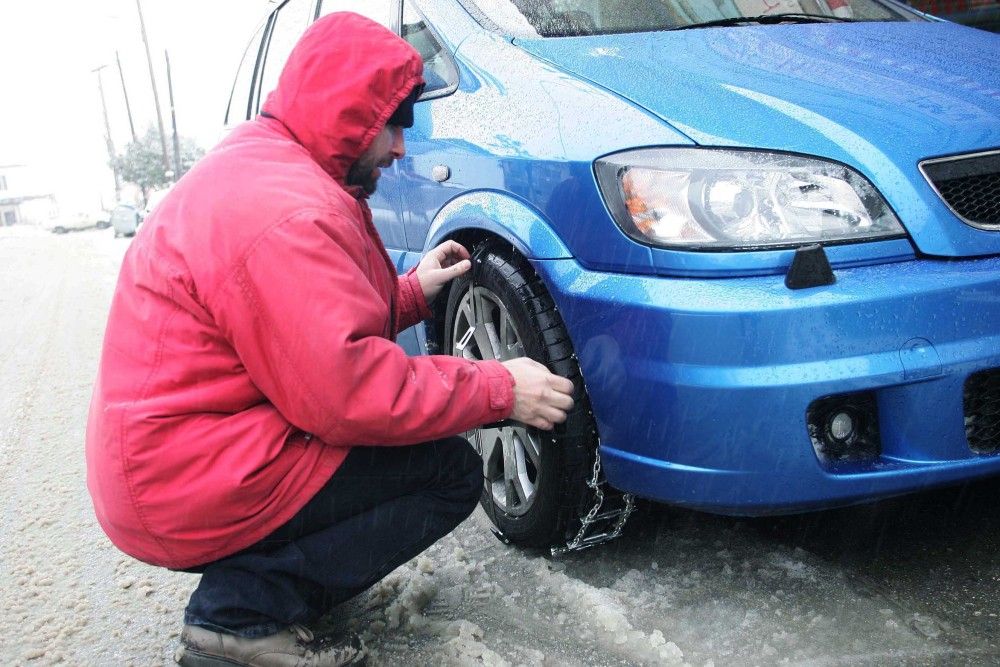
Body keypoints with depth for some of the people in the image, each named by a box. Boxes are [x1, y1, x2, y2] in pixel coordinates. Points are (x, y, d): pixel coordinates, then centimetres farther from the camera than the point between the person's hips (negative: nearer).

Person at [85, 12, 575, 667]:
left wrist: (413, 289, 12)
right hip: (190, 487, -11)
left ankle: (252, 579, 10)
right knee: (453, 471, -9)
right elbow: (346, 391, -26)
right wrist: (500, 390, -17)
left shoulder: (260, 163, 12)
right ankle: (245, 614, -9)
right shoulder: (285, 209, -23)